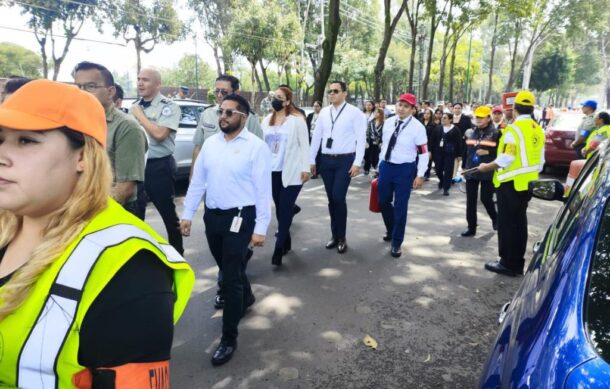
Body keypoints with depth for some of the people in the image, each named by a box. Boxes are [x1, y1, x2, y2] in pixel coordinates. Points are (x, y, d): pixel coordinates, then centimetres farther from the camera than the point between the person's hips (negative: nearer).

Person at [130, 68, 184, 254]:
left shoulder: (169, 107, -9)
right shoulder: (134, 106, 12)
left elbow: (159, 134, -23)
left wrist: (140, 115, -11)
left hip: (159, 167, -6)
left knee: (168, 212, 5)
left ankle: (177, 252, 21)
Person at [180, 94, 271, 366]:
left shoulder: (256, 147, -10)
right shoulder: (210, 143, 6)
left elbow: (263, 190, -12)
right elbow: (197, 181, 9)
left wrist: (260, 228, -14)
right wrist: (187, 214, 7)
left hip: (240, 217, -6)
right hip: (212, 215, 6)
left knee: (231, 277, -2)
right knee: (228, 269, 22)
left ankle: (229, 338, 12)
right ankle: (245, 298, 52)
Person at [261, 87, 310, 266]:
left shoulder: (297, 120, -5)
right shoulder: (267, 120, 12)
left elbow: (304, 145, -5)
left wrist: (305, 168, -9)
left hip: (291, 172, -5)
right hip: (272, 171, 6)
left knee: (285, 209, -6)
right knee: (280, 208, 11)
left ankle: (279, 249, -4)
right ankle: (286, 241, 26)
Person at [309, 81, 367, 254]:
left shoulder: (354, 113, -4)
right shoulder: (324, 112, 9)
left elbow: (361, 138, -7)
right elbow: (316, 136, 11)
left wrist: (357, 163, -14)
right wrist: (311, 160, 9)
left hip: (345, 160, -4)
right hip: (326, 160, 5)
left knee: (338, 198, -11)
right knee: (331, 199, 9)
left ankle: (341, 237, 7)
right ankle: (335, 235, 23)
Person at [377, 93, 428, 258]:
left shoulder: (417, 127, -11)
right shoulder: (388, 122, 4)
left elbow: (423, 153, -11)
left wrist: (420, 175, -14)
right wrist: (381, 165, 14)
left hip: (405, 169, -5)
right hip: (386, 166, 5)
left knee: (400, 206, 1)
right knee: (384, 202, 14)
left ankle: (396, 242, 17)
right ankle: (390, 230, 42)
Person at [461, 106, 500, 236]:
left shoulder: (495, 133, -5)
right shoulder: (469, 132, 9)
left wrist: (488, 152, -19)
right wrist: (464, 167, 16)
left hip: (487, 172, -4)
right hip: (471, 171, 4)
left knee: (486, 199, 0)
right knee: (470, 200, 4)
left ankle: (495, 218, 31)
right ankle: (471, 227, 12)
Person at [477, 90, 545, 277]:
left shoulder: (513, 129, -16)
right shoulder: (538, 130, 9)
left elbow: (505, 160, -20)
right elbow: (540, 161, 13)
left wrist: (486, 167, -6)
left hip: (511, 183, -8)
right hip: (527, 183, 8)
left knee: (507, 223, 0)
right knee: (519, 222, 13)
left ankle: (507, 263, 5)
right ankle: (517, 263, 20)